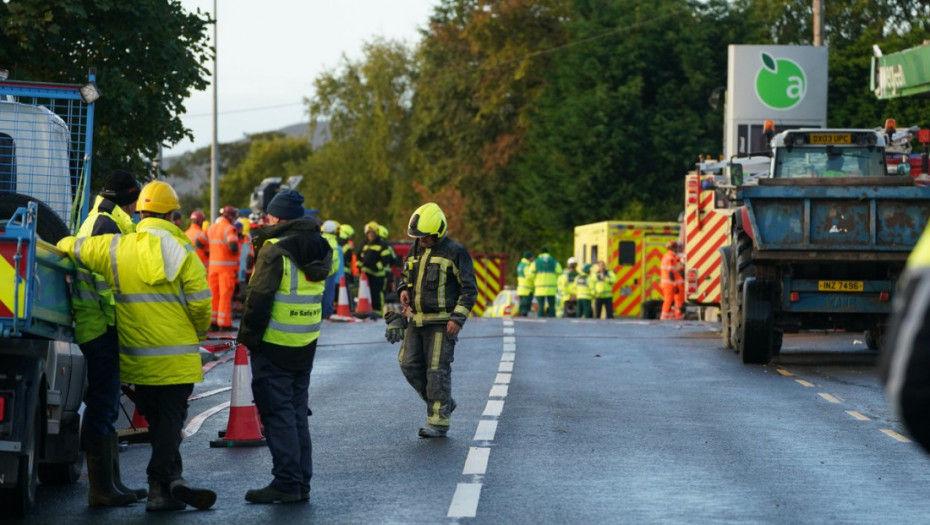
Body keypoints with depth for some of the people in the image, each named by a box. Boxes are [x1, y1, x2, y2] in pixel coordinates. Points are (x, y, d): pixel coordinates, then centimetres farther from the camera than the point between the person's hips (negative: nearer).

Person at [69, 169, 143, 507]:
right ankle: (102, 488, -7)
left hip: (98, 327, 11)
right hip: (102, 325, -11)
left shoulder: (102, 222, 21)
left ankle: (111, 483, 21)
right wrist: (116, 319, -21)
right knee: (103, 406, -8)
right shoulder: (107, 225, -12)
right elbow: (104, 276, -21)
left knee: (105, 406, 14)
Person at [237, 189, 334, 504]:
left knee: (277, 413, -3)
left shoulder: (275, 250, -15)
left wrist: (249, 335, -8)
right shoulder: (318, 248, 8)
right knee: (297, 412, 14)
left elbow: (259, 298, -17)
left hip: (274, 346, -7)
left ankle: (287, 483, -5)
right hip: (306, 346, 7)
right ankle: (302, 482, 16)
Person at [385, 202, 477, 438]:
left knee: (437, 370, -7)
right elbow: (404, 275, 26)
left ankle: (439, 421, -1)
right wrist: (403, 289, 2)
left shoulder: (454, 252, -8)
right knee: (410, 365, 4)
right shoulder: (415, 250, 12)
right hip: (417, 321, 7)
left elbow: (469, 288, -7)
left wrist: (458, 319, -15)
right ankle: (443, 403, 20)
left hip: (441, 323, -7)